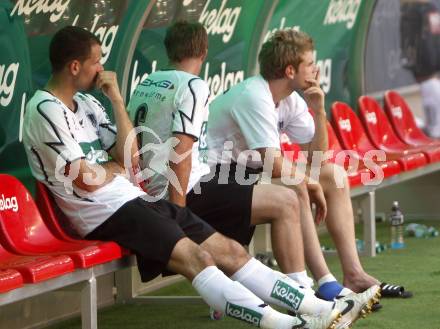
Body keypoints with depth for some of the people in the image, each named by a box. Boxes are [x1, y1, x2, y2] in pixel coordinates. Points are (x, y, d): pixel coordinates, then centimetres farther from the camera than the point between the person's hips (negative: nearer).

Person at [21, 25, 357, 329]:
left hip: (136, 198, 9)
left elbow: (130, 157, 12)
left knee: (229, 250, -1)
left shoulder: (86, 102, 17)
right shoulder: (46, 110, -11)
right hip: (107, 214, -9)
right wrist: (116, 167, 4)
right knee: (196, 257, -26)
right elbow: (87, 180, -16)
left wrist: (115, 97, 6)